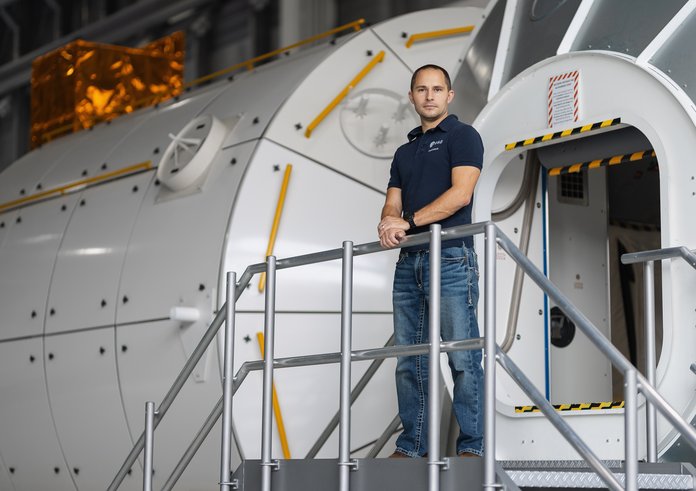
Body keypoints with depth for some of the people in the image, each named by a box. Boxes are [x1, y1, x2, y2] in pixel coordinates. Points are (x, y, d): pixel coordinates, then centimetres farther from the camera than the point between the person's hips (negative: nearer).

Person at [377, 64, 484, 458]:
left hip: (451, 259, -7)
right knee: (409, 361, 7)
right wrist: (389, 224, -8)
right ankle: (411, 446, 13)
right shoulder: (405, 151, 22)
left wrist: (408, 222, -15)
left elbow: (461, 193, -12)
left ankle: (472, 446, -3)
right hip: (409, 262, 7)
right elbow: (393, 205, 16)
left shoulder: (462, 136, 1)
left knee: (462, 358, -7)